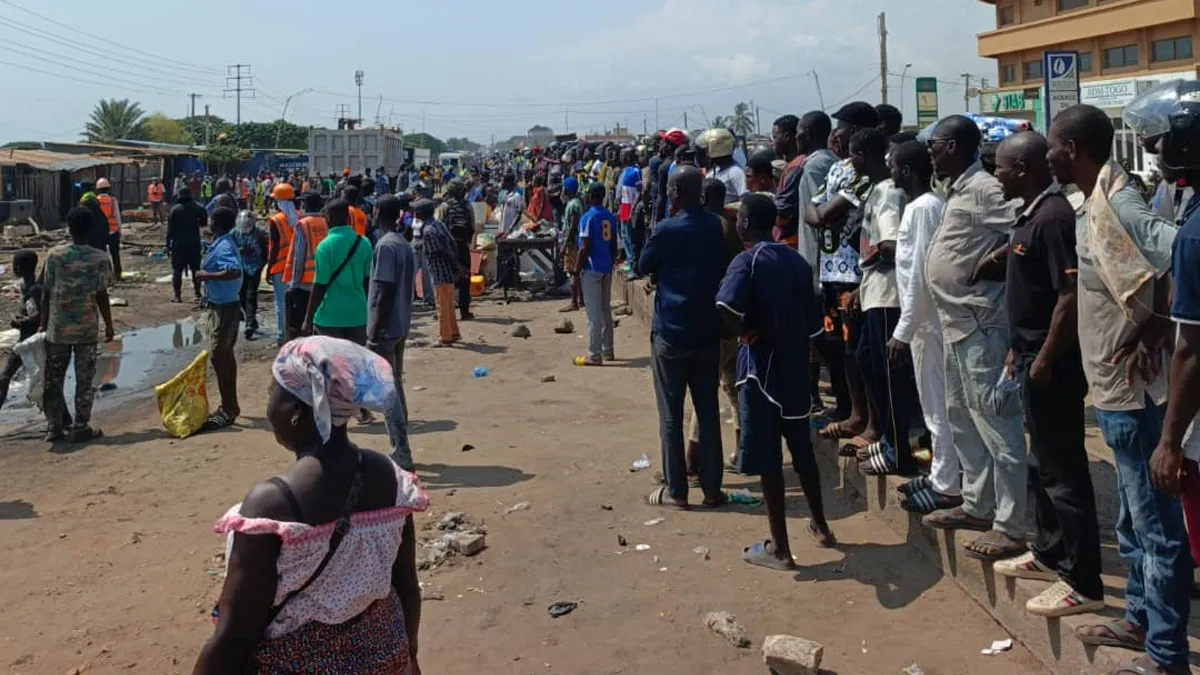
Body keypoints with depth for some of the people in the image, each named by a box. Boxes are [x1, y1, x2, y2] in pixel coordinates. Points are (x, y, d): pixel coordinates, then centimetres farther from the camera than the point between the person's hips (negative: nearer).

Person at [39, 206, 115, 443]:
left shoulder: (54, 255, -3)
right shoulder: (101, 259, -7)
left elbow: (47, 292, -1)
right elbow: (101, 295, -5)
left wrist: (43, 323, 9)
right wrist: (109, 325, 6)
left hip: (57, 328, 2)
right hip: (87, 329, -1)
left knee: (53, 379, 12)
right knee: (85, 380, 7)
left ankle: (54, 427, 15)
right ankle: (80, 428, 8)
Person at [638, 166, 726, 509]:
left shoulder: (666, 229, -12)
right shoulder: (716, 227, 2)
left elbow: (644, 268, 0)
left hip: (671, 331, -4)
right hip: (708, 331, 5)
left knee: (671, 414, 4)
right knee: (709, 411, 9)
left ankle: (676, 490, 7)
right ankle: (712, 489, 13)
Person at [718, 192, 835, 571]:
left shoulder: (748, 261, -12)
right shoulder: (797, 260, 8)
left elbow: (726, 306, -30)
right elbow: (812, 321, 10)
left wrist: (746, 333, -14)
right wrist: (794, 341, 18)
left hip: (762, 365, -7)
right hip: (795, 364, 7)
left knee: (767, 457, 0)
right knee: (802, 449, 20)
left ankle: (779, 548, 5)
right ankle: (820, 527, 32)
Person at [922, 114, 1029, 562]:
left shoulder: (984, 188, -15)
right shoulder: (958, 189, 15)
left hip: (981, 326, -11)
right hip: (958, 324, 11)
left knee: (996, 426, -4)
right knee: (963, 418, 18)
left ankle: (1010, 527, 3)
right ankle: (977, 506, 31)